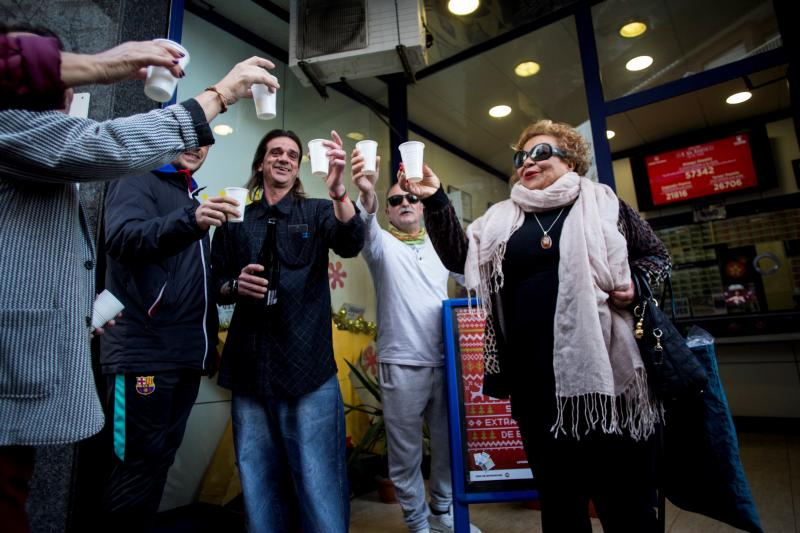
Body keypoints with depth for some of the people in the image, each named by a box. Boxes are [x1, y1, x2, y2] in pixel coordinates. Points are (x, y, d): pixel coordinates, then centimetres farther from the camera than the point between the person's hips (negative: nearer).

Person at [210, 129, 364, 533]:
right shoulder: (236, 220, 13)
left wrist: (338, 192, -31)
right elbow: (216, 284, 16)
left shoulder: (317, 212, 8)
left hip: (309, 366, -2)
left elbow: (350, 243, -13)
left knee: (319, 483, -1)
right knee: (258, 482, 12)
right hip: (250, 367, 3)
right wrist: (235, 286, -7)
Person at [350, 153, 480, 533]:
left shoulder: (440, 245, 13)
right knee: (406, 451, 7)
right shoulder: (382, 245, 1)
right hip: (401, 363, -3)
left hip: (446, 360, 4)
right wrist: (367, 196, -43)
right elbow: (365, 229, -22)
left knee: (447, 443, 15)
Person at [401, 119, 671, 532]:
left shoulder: (602, 203, 7)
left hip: (603, 367, -1)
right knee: (556, 491, 16)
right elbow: (458, 256, -1)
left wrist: (635, 282, -7)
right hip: (535, 377, 2)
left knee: (625, 491, 10)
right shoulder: (501, 219, 11)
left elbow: (656, 256, 14)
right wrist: (434, 200, -12)